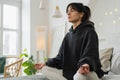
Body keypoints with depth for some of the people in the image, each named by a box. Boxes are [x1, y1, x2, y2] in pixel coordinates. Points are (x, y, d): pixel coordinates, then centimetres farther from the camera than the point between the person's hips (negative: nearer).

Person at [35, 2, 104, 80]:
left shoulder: (89, 32, -6)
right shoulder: (68, 35, 14)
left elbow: (90, 54, -17)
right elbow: (61, 56, 14)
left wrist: (86, 65, -39)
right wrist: (47, 63, 2)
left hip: (89, 72, -7)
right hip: (71, 72, 7)